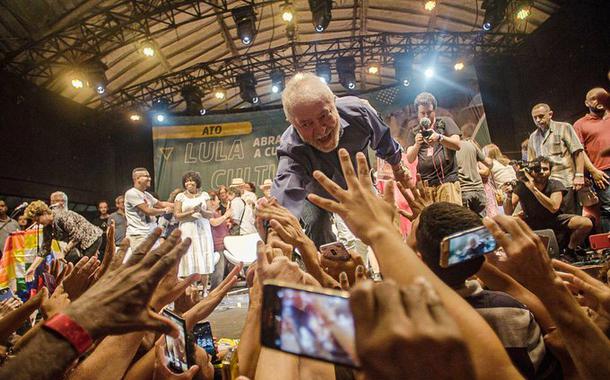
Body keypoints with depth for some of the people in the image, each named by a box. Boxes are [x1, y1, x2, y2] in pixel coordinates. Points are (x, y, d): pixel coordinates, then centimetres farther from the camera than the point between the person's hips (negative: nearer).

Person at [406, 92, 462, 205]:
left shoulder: (445, 122, 10)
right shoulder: (414, 133, 15)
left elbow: (457, 145, -2)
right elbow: (410, 159, 5)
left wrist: (439, 137, -21)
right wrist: (417, 145, -15)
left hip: (447, 180, -2)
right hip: (425, 183, 2)